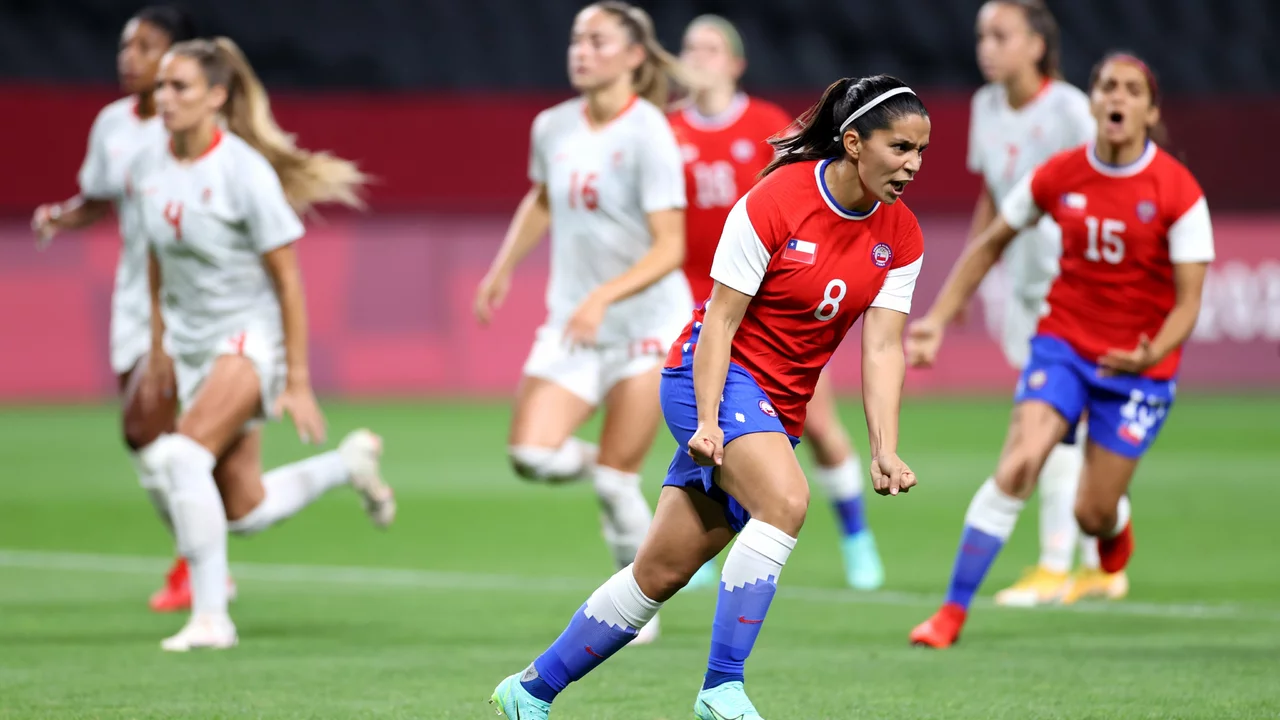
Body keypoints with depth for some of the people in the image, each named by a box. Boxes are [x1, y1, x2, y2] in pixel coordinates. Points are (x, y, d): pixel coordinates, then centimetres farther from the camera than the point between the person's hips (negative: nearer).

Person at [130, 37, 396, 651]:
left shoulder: (245, 172, -18)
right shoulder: (146, 168, 0)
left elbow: (287, 279, -14)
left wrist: (298, 381, -14)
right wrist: (159, 343, 19)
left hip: (251, 337, -7)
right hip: (192, 346, 7)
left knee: (181, 455, -29)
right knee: (245, 512, 7)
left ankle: (210, 616, -20)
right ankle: (349, 464, 36)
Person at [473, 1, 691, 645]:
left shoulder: (648, 134, -15)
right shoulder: (553, 127, 3)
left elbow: (669, 247, -20)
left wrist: (604, 297, -31)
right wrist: (504, 265, 18)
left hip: (645, 323, -5)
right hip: (572, 325, 5)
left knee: (615, 481, -5)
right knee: (531, 453, -12)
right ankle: (609, 469, 22)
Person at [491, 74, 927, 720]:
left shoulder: (901, 237, -1)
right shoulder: (774, 203, -18)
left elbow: (883, 346, -4)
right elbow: (720, 320, -15)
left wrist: (884, 450, -15)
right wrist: (708, 421, -22)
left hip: (780, 408, 6)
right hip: (716, 376, -6)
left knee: (663, 571, 5)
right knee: (785, 499, -32)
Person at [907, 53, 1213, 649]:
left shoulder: (1178, 192, -13)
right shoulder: (1058, 177, -5)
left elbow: (1188, 302, -13)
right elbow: (991, 244, 10)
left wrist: (1153, 354, -33)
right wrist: (936, 320, 4)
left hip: (1138, 366, -1)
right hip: (1063, 342, 1)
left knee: (1092, 513, 1)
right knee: (1015, 469, -20)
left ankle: (1115, 522, 41)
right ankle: (952, 611, -13)